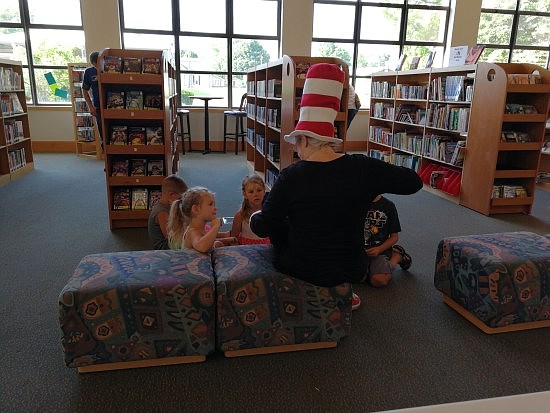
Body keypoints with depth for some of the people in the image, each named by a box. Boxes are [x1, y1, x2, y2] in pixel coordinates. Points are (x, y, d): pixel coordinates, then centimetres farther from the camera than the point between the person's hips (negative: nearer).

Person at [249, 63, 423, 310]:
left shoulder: (291, 176, -20)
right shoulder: (363, 168, -14)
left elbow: (261, 228, -11)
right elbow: (413, 182, -1)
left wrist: (254, 217, 12)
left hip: (301, 271, -2)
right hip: (352, 272, 3)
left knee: (278, 223, 26)